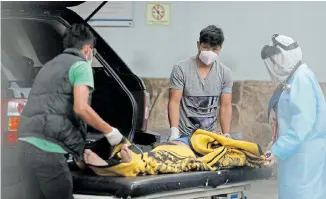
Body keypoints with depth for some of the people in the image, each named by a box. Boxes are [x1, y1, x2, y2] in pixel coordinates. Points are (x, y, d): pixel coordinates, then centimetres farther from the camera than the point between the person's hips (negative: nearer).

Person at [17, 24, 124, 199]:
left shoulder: (49, 65, 28)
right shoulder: (80, 65, 1)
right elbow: (80, 108, -13)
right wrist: (110, 131, -2)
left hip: (28, 142, 8)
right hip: (47, 147, -8)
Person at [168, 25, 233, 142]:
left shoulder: (225, 73, 2)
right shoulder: (181, 69, -7)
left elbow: (225, 107, 2)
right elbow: (174, 102, -9)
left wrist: (226, 136, -6)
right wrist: (174, 132, -19)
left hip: (210, 134, 3)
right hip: (184, 134, -3)